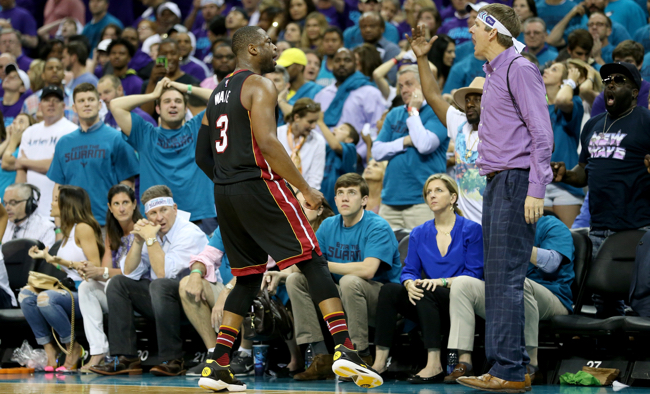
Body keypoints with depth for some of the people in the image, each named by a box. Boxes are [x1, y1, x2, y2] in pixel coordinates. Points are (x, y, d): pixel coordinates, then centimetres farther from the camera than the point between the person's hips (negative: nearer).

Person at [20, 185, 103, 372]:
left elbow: (95, 266, -15)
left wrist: (63, 262, -21)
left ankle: (74, 349, -13)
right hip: (70, 290, 9)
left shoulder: (83, 228, -8)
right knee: (26, 294, -12)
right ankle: (49, 349, -13)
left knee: (46, 298, -33)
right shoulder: (68, 230, 19)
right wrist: (47, 257, 19)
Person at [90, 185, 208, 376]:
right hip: (161, 296, 8)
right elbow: (129, 273, 8)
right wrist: (138, 241, -5)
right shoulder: (154, 232, 8)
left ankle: (173, 360, -27)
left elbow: (163, 273, -24)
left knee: (160, 285, -35)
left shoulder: (190, 234, -15)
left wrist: (151, 239, -17)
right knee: (118, 283, 0)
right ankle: (126, 358, -9)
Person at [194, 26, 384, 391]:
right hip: (259, 185, -8)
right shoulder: (260, 85, -5)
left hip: (224, 195, 8)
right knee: (314, 264, -7)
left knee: (248, 278, 16)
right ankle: (345, 348, -19)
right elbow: (267, 142, -18)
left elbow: (202, 155, 21)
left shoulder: (219, 93, 20)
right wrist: (305, 188, -15)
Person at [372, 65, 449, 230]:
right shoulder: (394, 114, 18)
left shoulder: (436, 113, -1)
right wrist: (405, 142, -5)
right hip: (391, 199, 6)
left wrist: (413, 111, -7)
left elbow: (424, 145, -17)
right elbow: (377, 152, 11)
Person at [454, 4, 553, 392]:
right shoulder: (494, 72, 19)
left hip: (516, 181, -10)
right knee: (496, 278, 9)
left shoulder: (520, 69, -9)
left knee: (506, 277, -13)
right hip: (496, 183, 10)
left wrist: (536, 189, -20)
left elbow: (541, 133, -15)